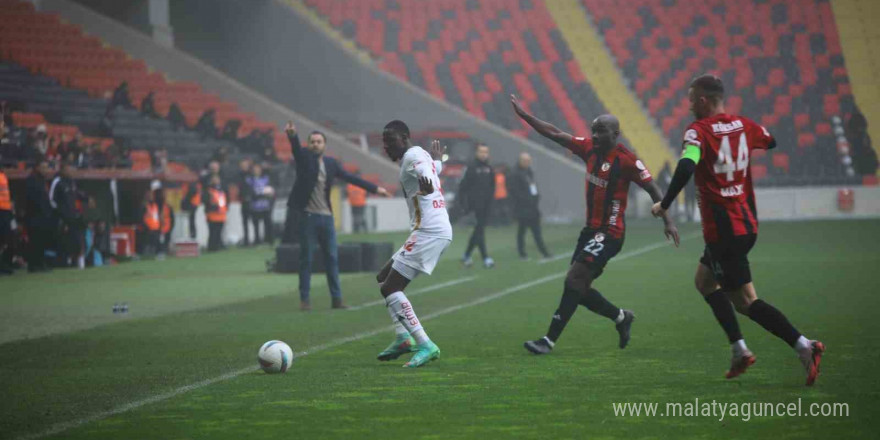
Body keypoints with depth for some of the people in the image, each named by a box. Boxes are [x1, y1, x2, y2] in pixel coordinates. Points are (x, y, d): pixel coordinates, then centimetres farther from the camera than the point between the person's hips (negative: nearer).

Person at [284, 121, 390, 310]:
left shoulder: (331, 163, 9)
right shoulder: (304, 158, -1)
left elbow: (350, 177, 12)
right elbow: (296, 148, -22)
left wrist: (375, 188, 9)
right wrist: (292, 135, -45)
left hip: (326, 216, 4)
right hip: (307, 216, -4)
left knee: (332, 258, 4)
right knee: (306, 259, -1)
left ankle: (336, 298, 9)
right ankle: (304, 299, 5)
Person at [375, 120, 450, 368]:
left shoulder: (413, 156, -10)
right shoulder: (422, 156, 19)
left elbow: (424, 172, -34)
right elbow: (436, 168, 44)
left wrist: (425, 185, -57)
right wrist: (436, 158, 67)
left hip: (429, 232, -11)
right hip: (438, 230, 11)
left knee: (390, 288, -13)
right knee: (384, 278, 19)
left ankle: (426, 346, -18)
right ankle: (403, 337, 13)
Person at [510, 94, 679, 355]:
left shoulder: (626, 160, -15)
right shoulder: (589, 148, 4)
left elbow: (652, 189, -10)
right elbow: (555, 134, 8)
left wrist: (667, 221, -15)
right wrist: (524, 115, 4)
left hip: (609, 233, -8)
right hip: (591, 229, 8)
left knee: (574, 281, -15)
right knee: (578, 287, 9)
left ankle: (549, 340, -12)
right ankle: (621, 317, 30)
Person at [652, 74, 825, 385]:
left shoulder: (699, 130, -13)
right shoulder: (743, 125, 7)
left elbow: (687, 167, -29)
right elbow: (773, 144, 22)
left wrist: (664, 205, -19)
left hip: (722, 228, -8)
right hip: (747, 223, 8)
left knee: (744, 301, -5)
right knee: (704, 280, 23)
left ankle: (804, 346, -17)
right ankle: (739, 350, 16)